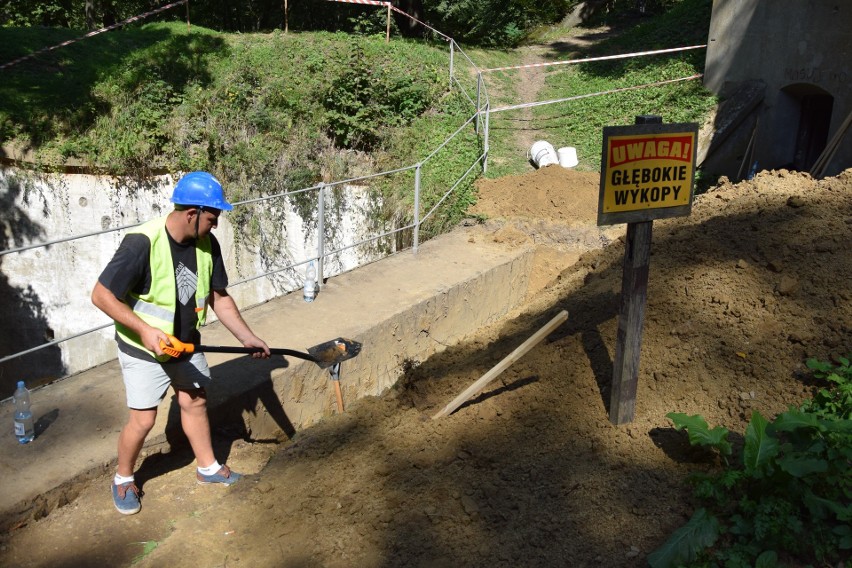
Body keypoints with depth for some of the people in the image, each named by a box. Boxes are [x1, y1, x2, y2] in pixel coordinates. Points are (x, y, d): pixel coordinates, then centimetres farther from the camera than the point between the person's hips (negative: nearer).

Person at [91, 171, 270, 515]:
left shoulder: (207, 244, -10)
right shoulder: (142, 243, -29)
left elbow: (219, 297, 0)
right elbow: (101, 295, -24)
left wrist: (247, 338, -3)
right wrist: (144, 329, -31)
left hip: (186, 344, 6)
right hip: (143, 349, -6)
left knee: (196, 402, 16)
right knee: (143, 420, 0)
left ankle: (208, 467, 37)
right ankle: (123, 479, 28)